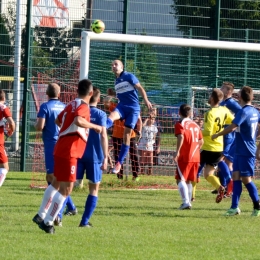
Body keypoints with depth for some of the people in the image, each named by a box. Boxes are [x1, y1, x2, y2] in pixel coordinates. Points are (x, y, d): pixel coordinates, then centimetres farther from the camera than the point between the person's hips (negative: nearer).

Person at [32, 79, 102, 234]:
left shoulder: (71, 105, 14)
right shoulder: (83, 106, -11)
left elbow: (58, 121, 30)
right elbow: (78, 120, -33)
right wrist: (95, 126, -20)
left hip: (61, 148, 9)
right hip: (70, 150, -9)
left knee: (56, 183, 23)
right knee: (66, 189, -7)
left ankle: (41, 215, 29)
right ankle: (48, 222, -9)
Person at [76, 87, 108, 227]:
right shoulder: (100, 114, -3)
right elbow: (103, 135, -12)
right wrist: (105, 158, -12)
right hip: (94, 157, -2)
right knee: (94, 189, 9)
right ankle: (85, 221, 2)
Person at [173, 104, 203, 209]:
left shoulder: (180, 124, -5)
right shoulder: (195, 125, 16)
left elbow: (181, 137, -22)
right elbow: (201, 141, 18)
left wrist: (177, 151, -23)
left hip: (184, 157, -6)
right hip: (196, 157, 7)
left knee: (180, 179, -7)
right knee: (188, 181, 17)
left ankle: (186, 202, -22)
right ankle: (189, 201, 16)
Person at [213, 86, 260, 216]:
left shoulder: (243, 112, -18)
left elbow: (232, 127, -26)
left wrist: (217, 135, -14)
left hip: (245, 153, -9)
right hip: (239, 151, 9)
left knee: (246, 179, -2)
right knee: (236, 177, 5)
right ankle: (234, 207, 3)